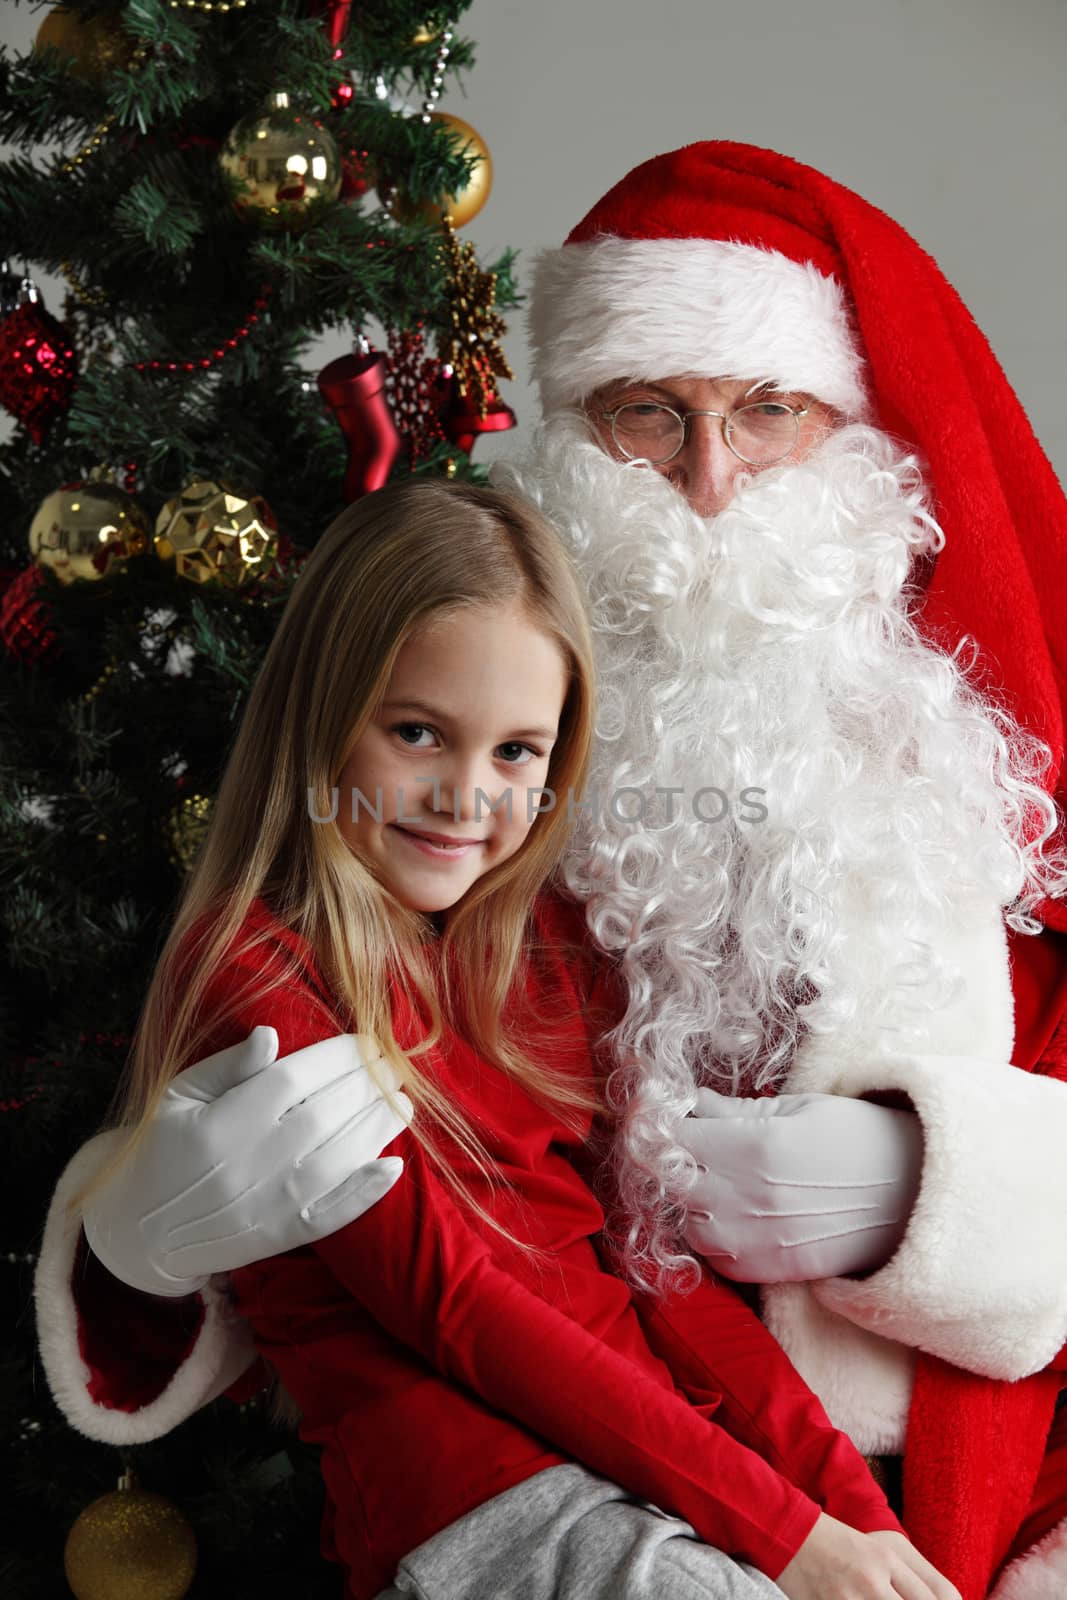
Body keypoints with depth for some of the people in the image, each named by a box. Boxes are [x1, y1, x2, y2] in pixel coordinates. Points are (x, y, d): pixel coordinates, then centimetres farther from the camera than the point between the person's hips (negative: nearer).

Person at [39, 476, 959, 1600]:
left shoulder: (546, 940, 13)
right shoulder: (254, 971, -7)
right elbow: (444, 1299, -11)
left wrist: (852, 1501, -4)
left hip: (664, 1424, 6)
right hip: (480, 1501, -5)